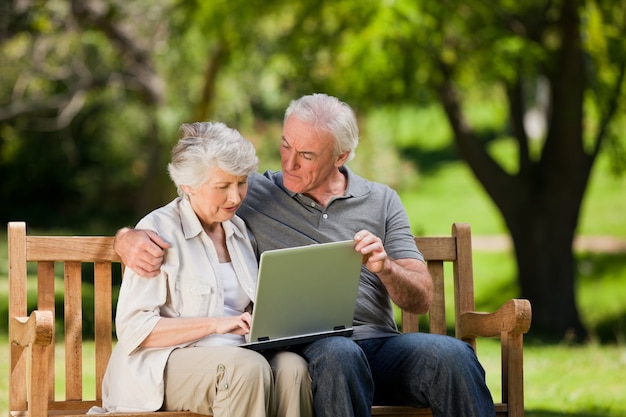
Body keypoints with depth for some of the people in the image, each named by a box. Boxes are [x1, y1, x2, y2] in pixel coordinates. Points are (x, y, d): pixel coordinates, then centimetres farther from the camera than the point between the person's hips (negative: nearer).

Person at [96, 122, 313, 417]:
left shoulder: (239, 230, 18)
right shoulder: (159, 230, -4)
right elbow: (133, 328, -12)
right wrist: (214, 324, -20)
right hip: (166, 365, -6)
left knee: (291, 366, -28)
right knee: (247, 367, -36)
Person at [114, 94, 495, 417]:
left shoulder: (381, 202, 18)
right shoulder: (251, 196, 14)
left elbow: (422, 299, 11)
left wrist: (385, 267, -10)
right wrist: (132, 240, -9)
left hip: (377, 342, 2)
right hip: (299, 349, -2)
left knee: (451, 355, -30)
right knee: (338, 353, -40)